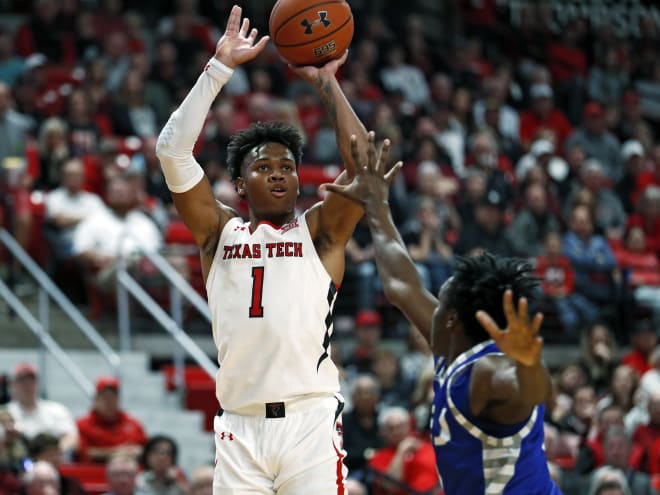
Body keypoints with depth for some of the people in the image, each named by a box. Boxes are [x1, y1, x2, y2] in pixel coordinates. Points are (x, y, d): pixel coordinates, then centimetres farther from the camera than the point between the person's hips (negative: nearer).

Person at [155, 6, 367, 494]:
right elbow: (172, 150, 5)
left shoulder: (319, 231, 11)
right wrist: (220, 68, 3)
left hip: (310, 420, -2)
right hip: (240, 427, 2)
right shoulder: (220, 232, 14)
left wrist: (327, 84, 1)